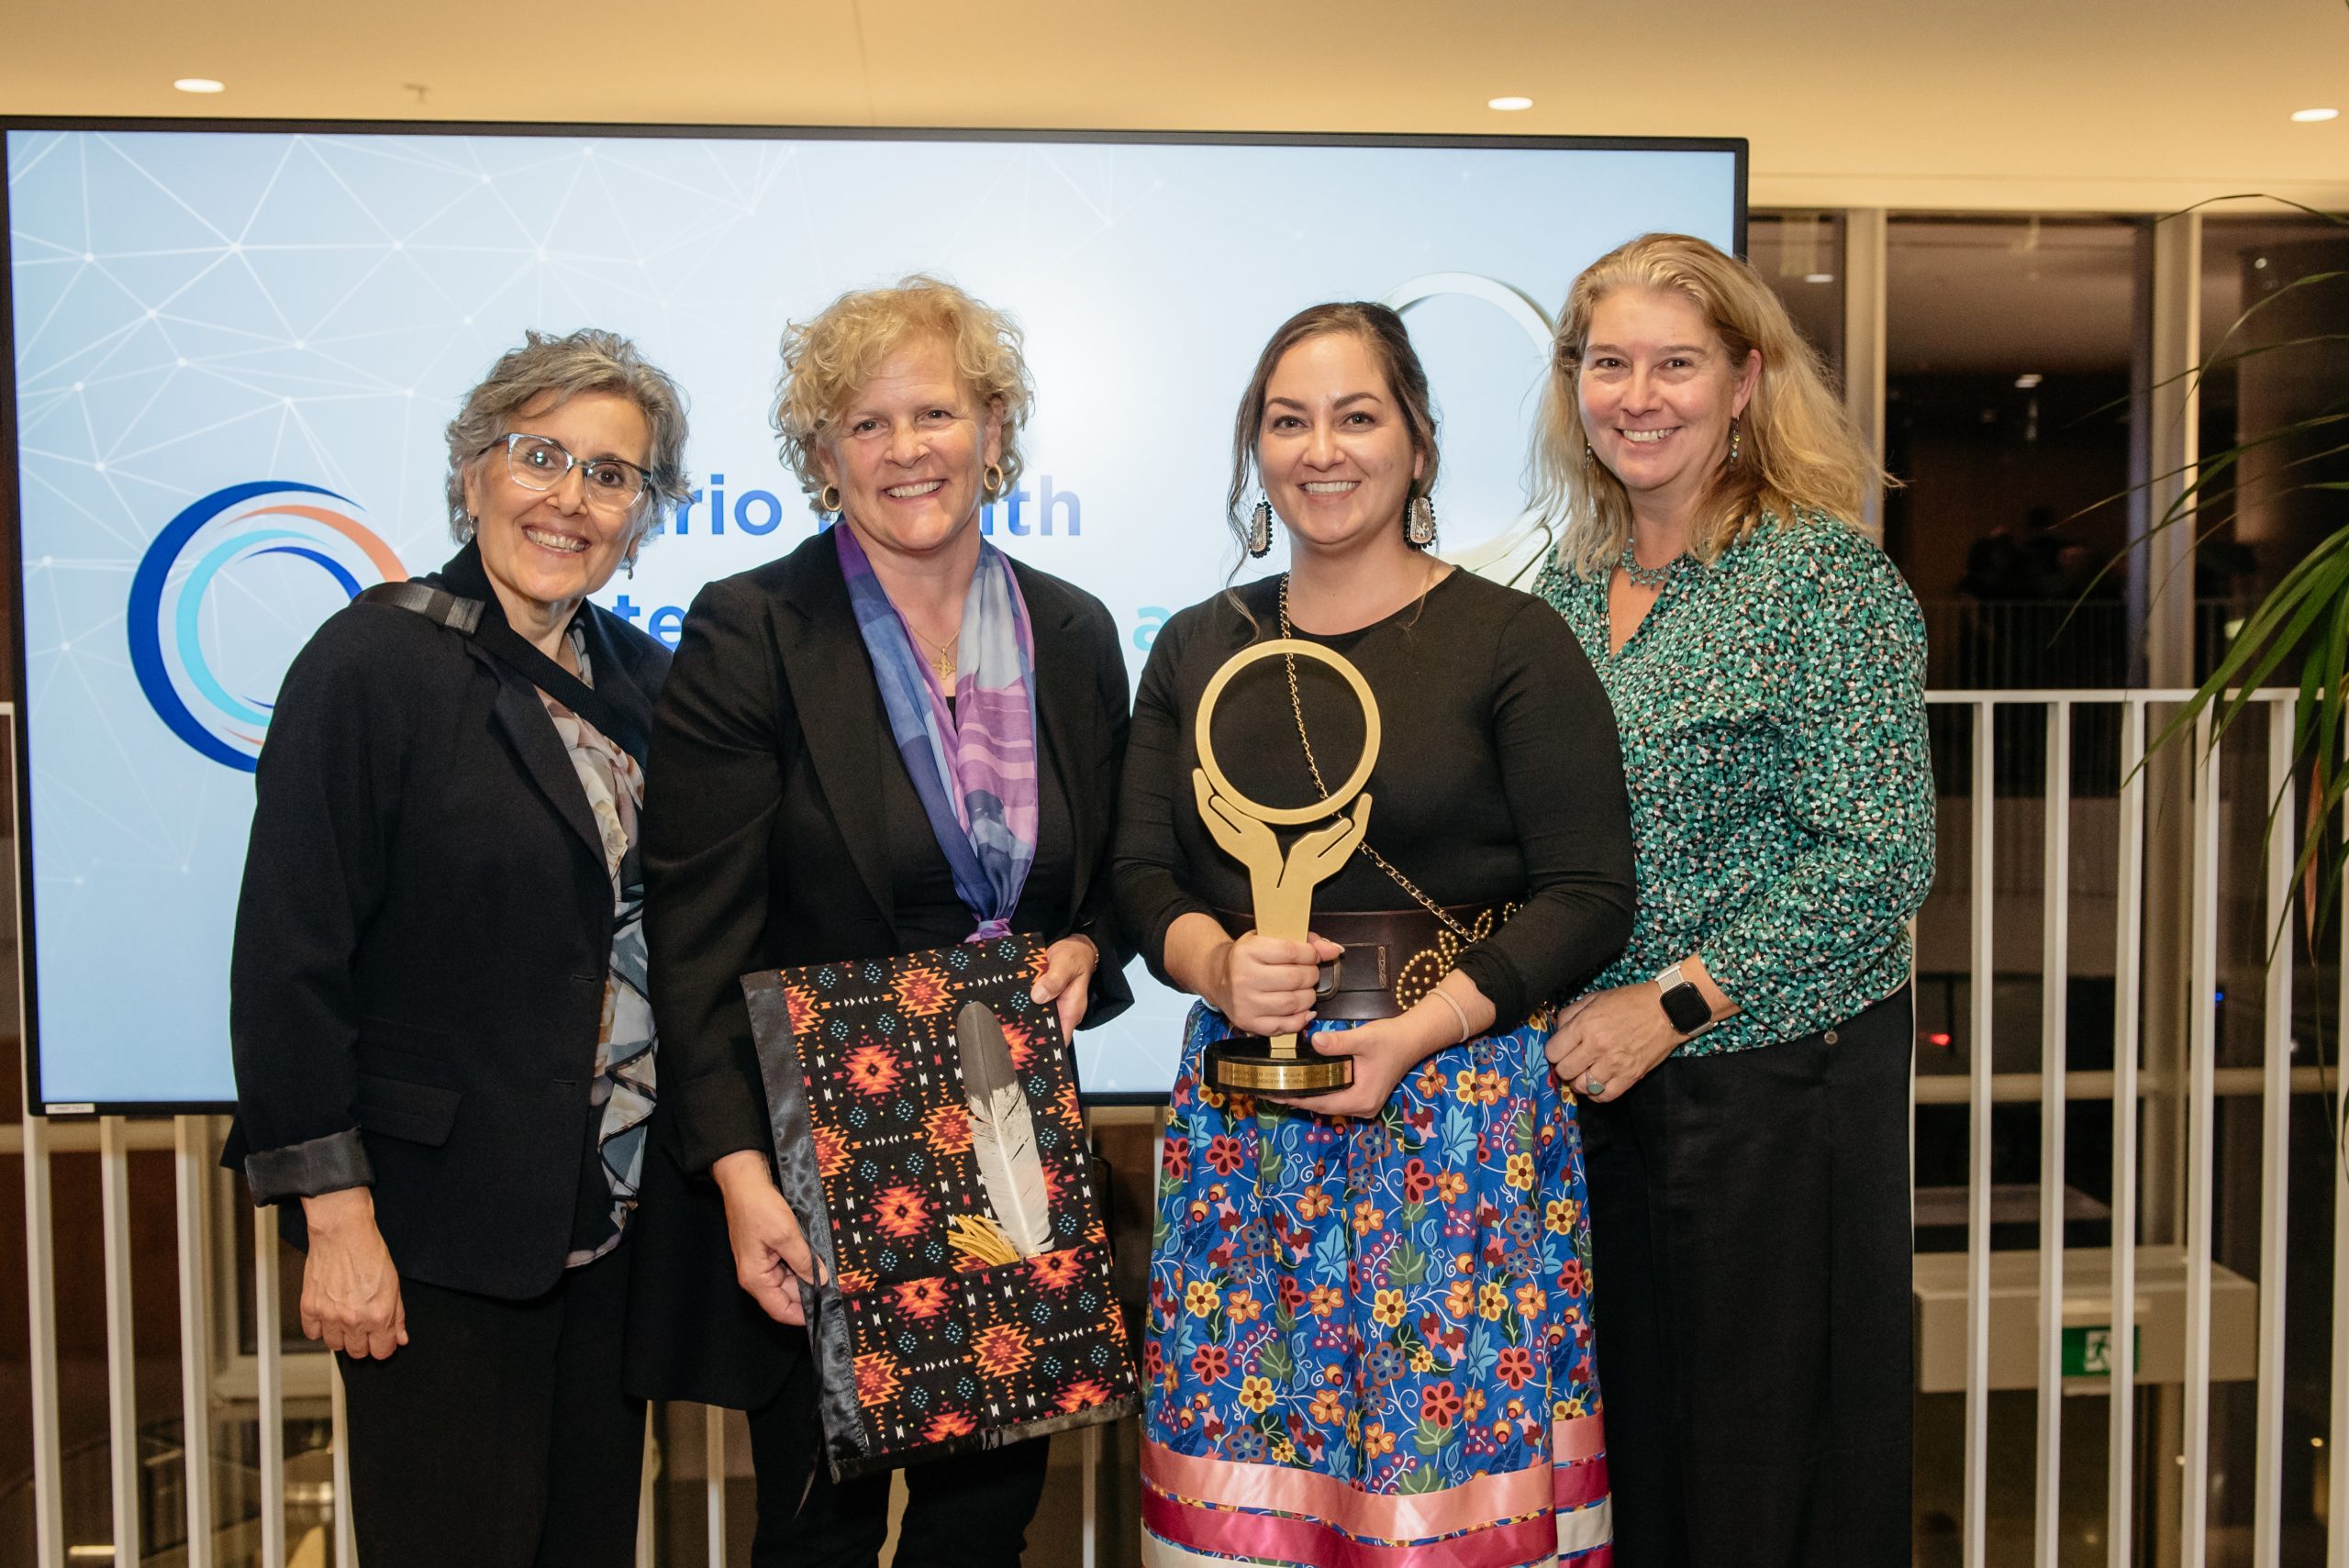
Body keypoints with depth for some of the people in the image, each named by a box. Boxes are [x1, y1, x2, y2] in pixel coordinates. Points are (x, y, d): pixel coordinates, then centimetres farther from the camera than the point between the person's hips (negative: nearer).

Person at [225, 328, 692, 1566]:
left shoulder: (644, 679, 8)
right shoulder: (374, 661, -10)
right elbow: (290, 960, -13)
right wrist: (336, 1216, -15)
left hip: (615, 1218, 6)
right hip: (441, 1227, -6)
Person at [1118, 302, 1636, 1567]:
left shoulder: (1511, 642, -2)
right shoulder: (1197, 649, 11)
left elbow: (1588, 896, -6)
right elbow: (1141, 871, 10)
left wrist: (1416, 1030, -16)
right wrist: (1218, 963, -11)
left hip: (1458, 1104, -3)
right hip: (1241, 1111, 3)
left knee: (1449, 1432, 1)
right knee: (1239, 1455, 6)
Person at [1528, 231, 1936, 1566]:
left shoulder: (1828, 578, -10)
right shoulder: (1571, 582, 8)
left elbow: (1876, 860, -16)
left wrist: (1669, 1005, -18)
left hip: (1775, 1071, -5)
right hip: (1593, 1074, 6)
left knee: (1768, 1456, 8)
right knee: (1626, 1433, 16)